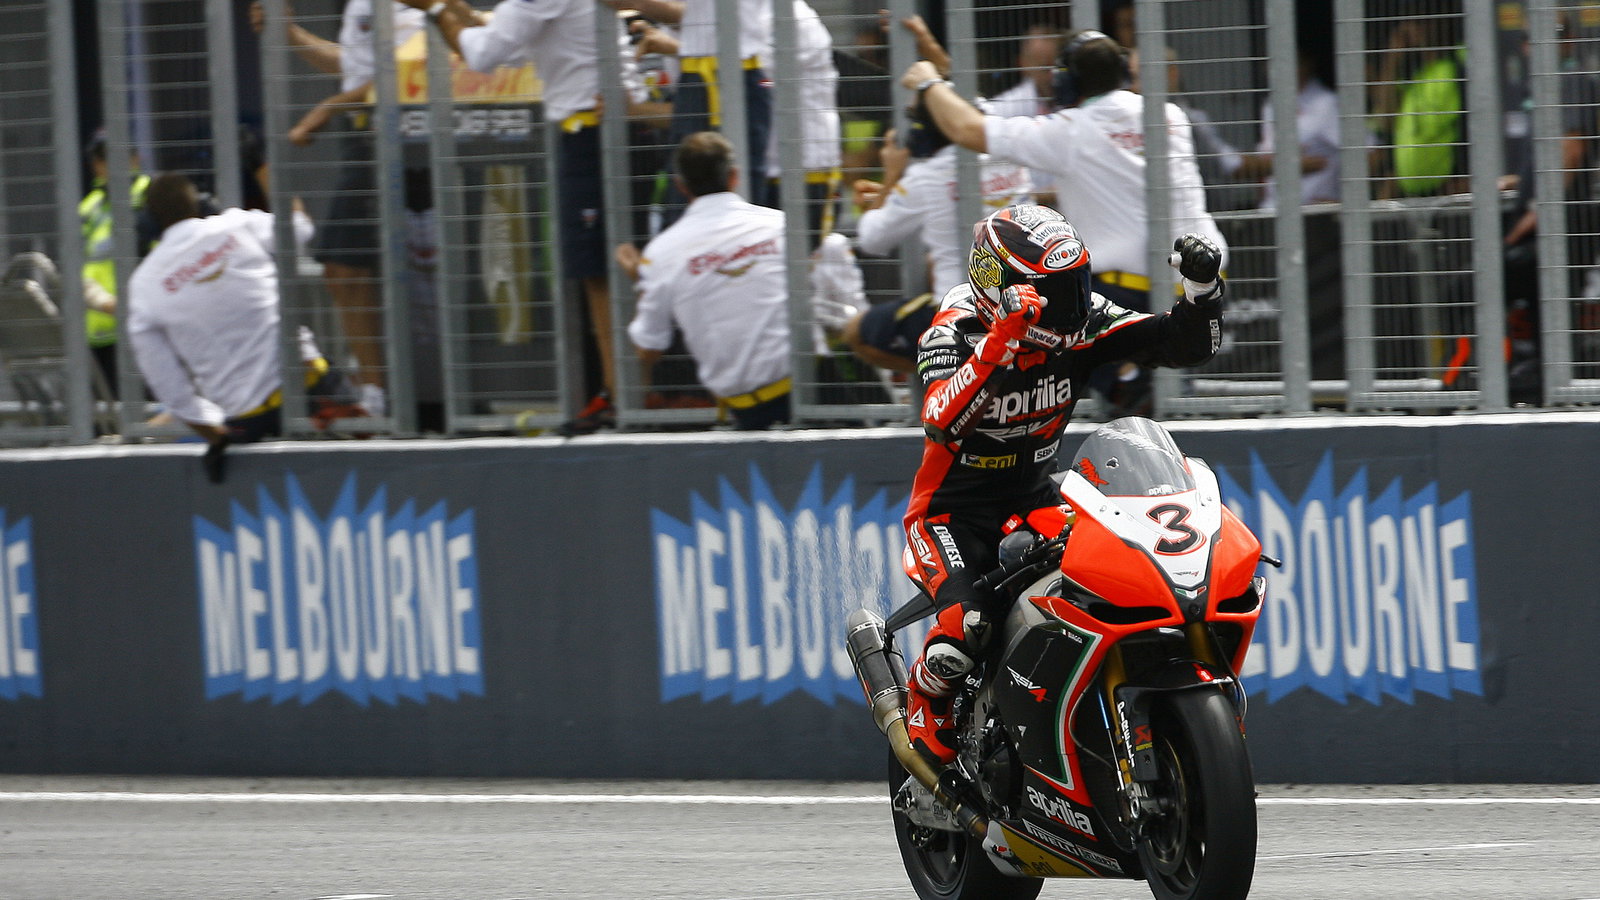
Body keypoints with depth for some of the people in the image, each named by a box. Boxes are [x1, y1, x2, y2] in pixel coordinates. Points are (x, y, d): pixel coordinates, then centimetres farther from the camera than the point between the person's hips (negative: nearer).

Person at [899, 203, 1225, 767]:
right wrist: (1001, 341, -50)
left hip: (1036, 506, 6)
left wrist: (1202, 286, -28)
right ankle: (925, 713, 3)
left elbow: (1188, 344, -7)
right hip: (954, 513, -6)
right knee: (964, 626, -31)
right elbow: (941, 421, -40)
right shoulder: (952, 336, -21)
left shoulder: (1081, 323, -6)